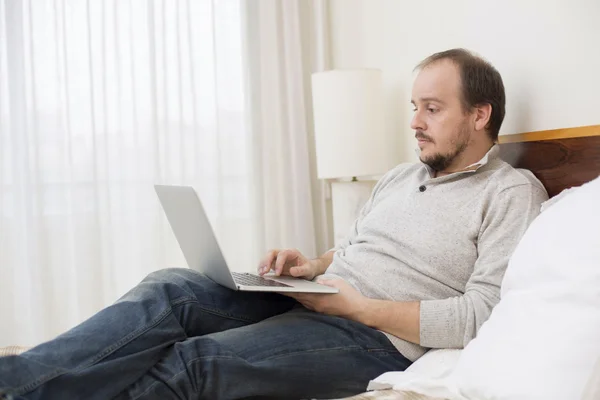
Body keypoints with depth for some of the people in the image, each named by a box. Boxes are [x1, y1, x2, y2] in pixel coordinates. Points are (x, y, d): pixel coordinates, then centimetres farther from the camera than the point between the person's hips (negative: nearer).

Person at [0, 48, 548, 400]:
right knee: (172, 288, -19)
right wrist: (311, 266, 4)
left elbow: (481, 316, -14)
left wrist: (354, 305, -17)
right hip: (311, 302, 7)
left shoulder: (512, 193, -2)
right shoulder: (399, 177, 22)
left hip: (378, 334, -7)